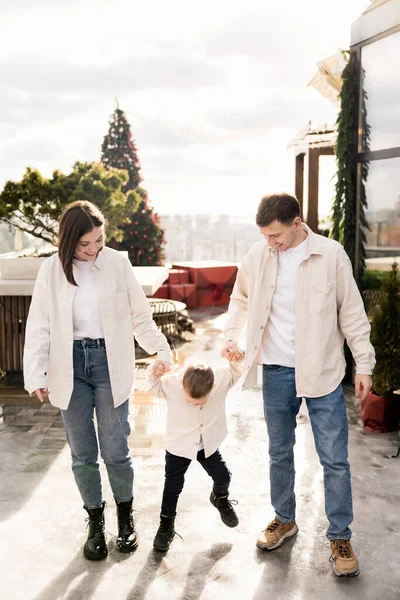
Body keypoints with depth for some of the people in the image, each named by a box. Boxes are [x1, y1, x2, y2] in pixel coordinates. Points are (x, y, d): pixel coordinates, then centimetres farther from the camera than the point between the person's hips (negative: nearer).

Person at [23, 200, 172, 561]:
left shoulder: (118, 264, -3)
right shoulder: (52, 269, -2)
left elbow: (141, 316, 3)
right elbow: (39, 327, -1)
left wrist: (161, 350, -6)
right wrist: (36, 374, -9)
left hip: (110, 363, -1)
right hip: (70, 365, 1)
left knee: (116, 450, 2)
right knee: (83, 453, 9)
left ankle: (125, 517, 28)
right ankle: (96, 522, 29)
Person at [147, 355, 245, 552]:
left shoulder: (221, 378, -27)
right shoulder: (171, 383, -30)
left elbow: (235, 372, -6)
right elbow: (155, 388, -8)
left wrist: (237, 361, -27)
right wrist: (154, 374, -28)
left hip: (208, 445, 2)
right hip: (178, 447, -2)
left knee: (222, 476, 15)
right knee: (173, 486, 5)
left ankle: (220, 498, 49)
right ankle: (166, 524, 25)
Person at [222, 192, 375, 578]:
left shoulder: (330, 255, -10)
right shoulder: (258, 255, -2)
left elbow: (352, 312, -4)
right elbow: (241, 298, 16)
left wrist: (363, 364, -4)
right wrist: (230, 337, 7)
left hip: (322, 372, -3)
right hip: (276, 372, 3)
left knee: (334, 459, 3)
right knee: (279, 453, 16)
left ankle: (340, 537, 20)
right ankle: (284, 519, 36)